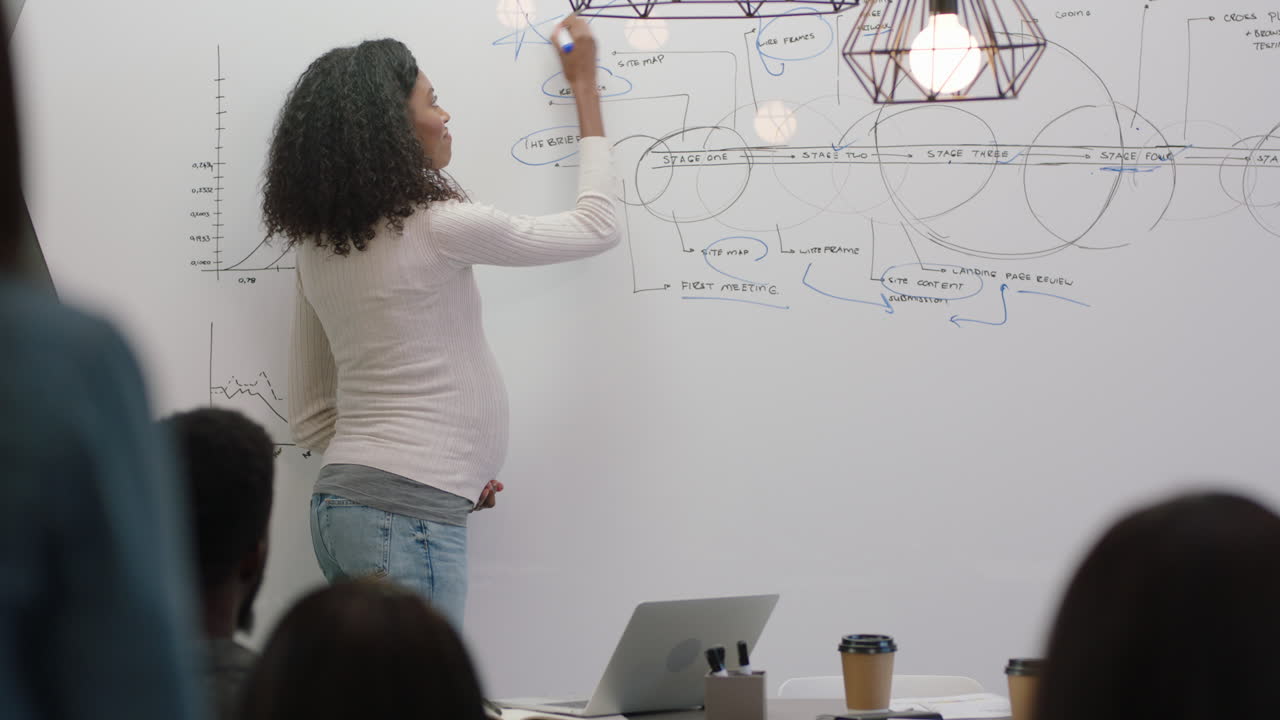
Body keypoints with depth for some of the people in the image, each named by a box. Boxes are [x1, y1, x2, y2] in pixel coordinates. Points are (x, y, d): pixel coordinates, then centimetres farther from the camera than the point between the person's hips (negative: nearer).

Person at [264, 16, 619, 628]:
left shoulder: (318, 245, 11)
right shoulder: (433, 228, -10)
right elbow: (596, 228, 4)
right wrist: (586, 91, 15)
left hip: (337, 503, 8)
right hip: (408, 517, -8)